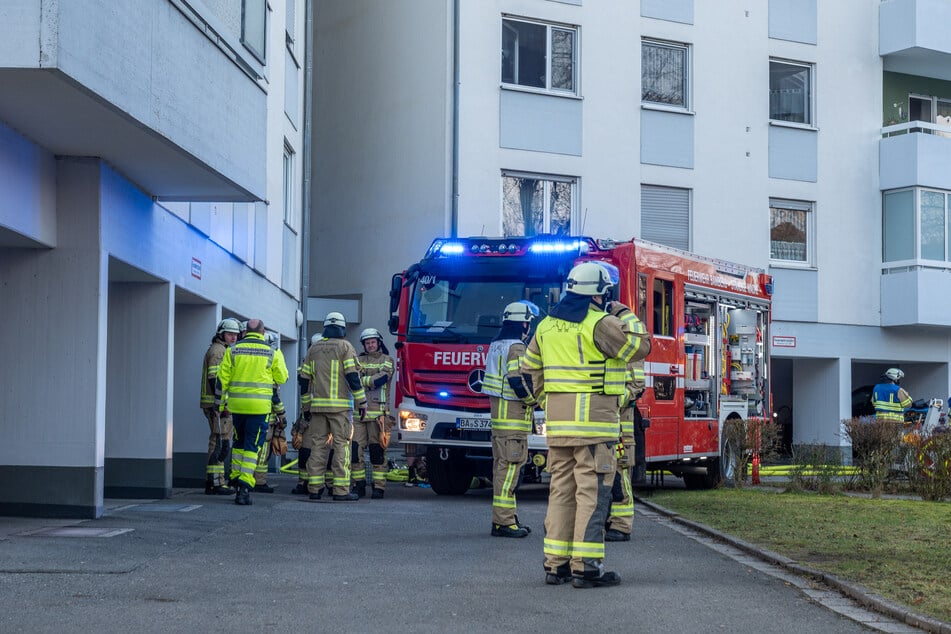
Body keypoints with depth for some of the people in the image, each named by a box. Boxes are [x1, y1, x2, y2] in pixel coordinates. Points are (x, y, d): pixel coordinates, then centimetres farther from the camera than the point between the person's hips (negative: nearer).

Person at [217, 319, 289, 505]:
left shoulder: (233, 350, 4)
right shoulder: (271, 352, -1)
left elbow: (223, 378, 3)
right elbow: (282, 378, 4)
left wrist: (222, 402, 13)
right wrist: (279, 359, 22)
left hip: (237, 403, 3)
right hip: (259, 406, -3)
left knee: (239, 443, 20)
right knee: (252, 447, -2)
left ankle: (236, 480, 23)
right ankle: (244, 487, -11)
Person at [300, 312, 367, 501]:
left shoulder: (313, 349, 12)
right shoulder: (345, 347, -2)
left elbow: (306, 379, 11)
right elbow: (353, 376, -10)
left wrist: (306, 407, 16)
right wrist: (362, 402, -6)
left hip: (318, 405, 5)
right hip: (340, 405, -4)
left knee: (317, 445, 6)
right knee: (342, 445, -4)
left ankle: (314, 488, 5)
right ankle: (341, 490, -8)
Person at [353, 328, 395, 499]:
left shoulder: (387, 361, 9)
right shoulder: (358, 361, 17)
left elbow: (381, 379, -8)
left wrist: (362, 380, -6)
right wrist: (371, 380, -10)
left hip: (378, 411, -3)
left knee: (377, 451, -3)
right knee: (355, 449, -3)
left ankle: (379, 487, -1)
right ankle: (359, 485, 5)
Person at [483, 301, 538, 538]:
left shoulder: (496, 344, 16)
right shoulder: (516, 347, -14)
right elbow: (518, 380, -23)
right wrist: (533, 400, -6)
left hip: (497, 412, 10)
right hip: (514, 415, -10)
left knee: (502, 465, 12)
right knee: (510, 466, -9)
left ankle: (504, 518, 17)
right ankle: (504, 522, -11)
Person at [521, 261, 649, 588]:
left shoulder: (547, 325, 12)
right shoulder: (601, 323, -11)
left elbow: (529, 367, 18)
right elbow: (638, 349, -3)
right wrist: (624, 316, 9)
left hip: (557, 418, 7)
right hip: (593, 415, -7)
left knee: (561, 489, 12)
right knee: (592, 491, -5)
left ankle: (556, 564, 13)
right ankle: (587, 567, -8)